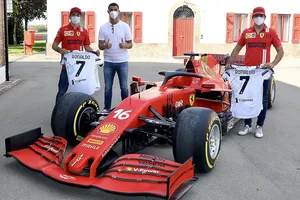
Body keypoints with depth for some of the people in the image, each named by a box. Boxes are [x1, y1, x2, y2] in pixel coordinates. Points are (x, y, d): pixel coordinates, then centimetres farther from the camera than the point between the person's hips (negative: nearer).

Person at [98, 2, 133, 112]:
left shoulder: (125, 26, 2)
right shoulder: (103, 27, 4)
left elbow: (130, 44, 2)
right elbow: (100, 45, 3)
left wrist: (125, 45, -21)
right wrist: (105, 46, -20)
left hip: (122, 62, -1)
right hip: (108, 62, 1)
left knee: (124, 87, 3)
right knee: (107, 87, 6)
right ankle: (106, 108, 17)